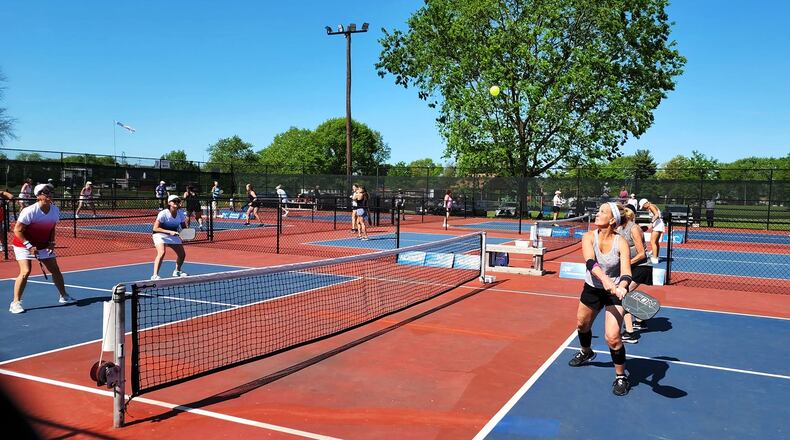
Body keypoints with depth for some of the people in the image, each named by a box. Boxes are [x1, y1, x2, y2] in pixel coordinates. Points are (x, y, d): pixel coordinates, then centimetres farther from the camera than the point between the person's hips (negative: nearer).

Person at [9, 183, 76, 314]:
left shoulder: (55, 210, -6)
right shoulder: (29, 211, -24)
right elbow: (17, 230, -19)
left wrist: (52, 242, -6)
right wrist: (29, 246, -25)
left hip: (43, 245, 6)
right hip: (24, 244, -6)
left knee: (55, 270, 7)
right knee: (25, 271, -18)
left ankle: (64, 296, 23)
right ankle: (15, 303, -7)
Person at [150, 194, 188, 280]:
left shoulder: (181, 214, -10)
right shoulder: (163, 214, -25)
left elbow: (184, 227, 3)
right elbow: (155, 228, -24)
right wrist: (169, 232, -34)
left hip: (173, 235, 6)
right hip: (160, 235, -6)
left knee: (182, 254, 8)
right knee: (161, 253, -29)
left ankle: (177, 271, 35)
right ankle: (155, 275, -26)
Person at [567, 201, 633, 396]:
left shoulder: (621, 243, -21)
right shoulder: (589, 237, -16)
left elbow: (626, 272, -30)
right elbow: (590, 263, -33)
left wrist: (621, 287, -52)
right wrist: (604, 279, -51)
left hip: (614, 291, -4)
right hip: (592, 288, 4)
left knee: (612, 337, -16)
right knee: (582, 324, 24)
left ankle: (621, 377, 10)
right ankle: (586, 353, 58)